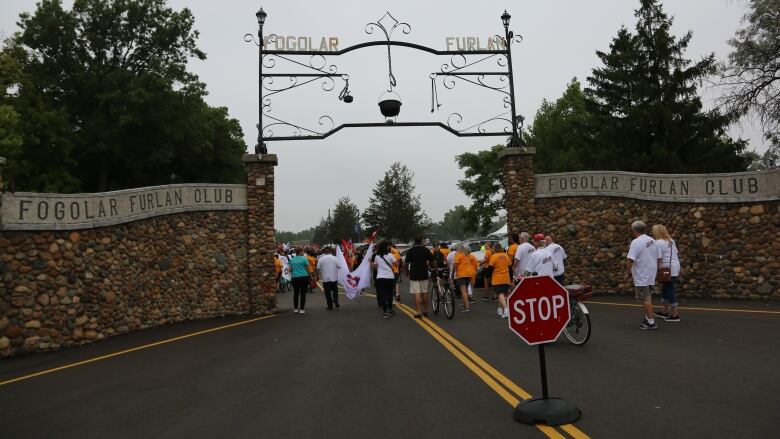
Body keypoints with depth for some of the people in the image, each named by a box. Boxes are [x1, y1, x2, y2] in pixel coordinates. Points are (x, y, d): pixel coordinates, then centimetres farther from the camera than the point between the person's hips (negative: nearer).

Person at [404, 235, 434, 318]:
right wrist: (427, 267, 24)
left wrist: (407, 271, 10)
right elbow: (431, 261, 6)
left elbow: (406, 263, -6)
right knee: (425, 292, 13)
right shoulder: (426, 250, 1)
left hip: (414, 275, -3)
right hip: (424, 274, 3)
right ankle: (425, 311, 21)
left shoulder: (410, 251, -6)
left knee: (417, 293, -3)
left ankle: (419, 312, -7)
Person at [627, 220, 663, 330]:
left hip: (641, 276, -8)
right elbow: (659, 258, 12)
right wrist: (656, 270, 22)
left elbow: (630, 260, -25)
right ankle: (648, 319, 28)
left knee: (646, 299, -3)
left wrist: (629, 267, -7)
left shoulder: (636, 242, -18)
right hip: (651, 275, 8)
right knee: (648, 298, 19)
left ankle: (651, 322, 1)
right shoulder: (652, 241, 7)